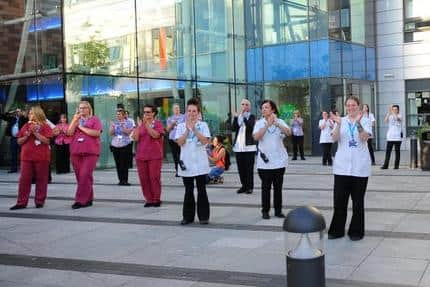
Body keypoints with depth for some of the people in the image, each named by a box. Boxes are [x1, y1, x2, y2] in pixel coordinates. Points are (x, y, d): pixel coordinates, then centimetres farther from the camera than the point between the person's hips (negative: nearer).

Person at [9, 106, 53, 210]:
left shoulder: (45, 126, -1)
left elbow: (46, 141, -11)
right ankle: (21, 202, 4)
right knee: (24, 179, 1)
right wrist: (27, 135, -8)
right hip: (27, 156, 4)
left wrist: (35, 132, -15)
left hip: (41, 157, -3)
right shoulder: (26, 126, 10)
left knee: (41, 179, 3)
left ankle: (39, 201, 11)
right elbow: (19, 141, 9)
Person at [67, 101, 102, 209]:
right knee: (79, 176, 5)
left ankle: (80, 200, -10)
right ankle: (88, 199, 15)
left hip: (90, 152, -5)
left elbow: (97, 133, -10)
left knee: (85, 176, -13)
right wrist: (75, 120, -4)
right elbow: (69, 133, 4)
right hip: (76, 152, 5)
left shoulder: (94, 119, 6)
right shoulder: (75, 120, 19)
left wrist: (82, 128, -6)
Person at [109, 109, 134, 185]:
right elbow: (110, 133, 9)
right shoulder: (114, 123, 15)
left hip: (125, 145, -4)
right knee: (118, 164, 2)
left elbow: (129, 132, -7)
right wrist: (112, 127, -9)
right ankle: (121, 180, 8)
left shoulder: (128, 123, 5)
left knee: (125, 163, -9)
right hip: (115, 145, 4)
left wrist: (122, 127, -18)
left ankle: (125, 180, -5)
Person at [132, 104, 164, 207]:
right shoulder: (140, 124, 12)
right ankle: (148, 199, 12)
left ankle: (156, 199, 7)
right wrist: (139, 126, -7)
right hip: (141, 155, 4)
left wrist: (147, 125, -19)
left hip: (154, 156, -4)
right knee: (143, 179, 3)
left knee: (154, 177, -3)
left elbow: (155, 135, -17)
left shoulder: (157, 123, 0)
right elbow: (135, 138, 2)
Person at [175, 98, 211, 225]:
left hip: (200, 163, -1)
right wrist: (188, 129, -15)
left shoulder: (203, 125, 1)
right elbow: (180, 142, -9)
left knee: (201, 190, 3)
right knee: (188, 191, 8)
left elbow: (205, 141, -13)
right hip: (186, 163, 2)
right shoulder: (181, 126, 4)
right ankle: (188, 216, 17)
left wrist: (194, 128, -16)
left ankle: (203, 216, 12)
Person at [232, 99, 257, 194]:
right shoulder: (237, 117, 13)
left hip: (249, 146, -4)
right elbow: (234, 128, -1)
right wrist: (235, 117, -10)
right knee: (241, 168, 7)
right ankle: (244, 185, 17)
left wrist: (244, 117, -20)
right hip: (238, 146, 4)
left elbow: (251, 127, -16)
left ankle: (249, 187, 3)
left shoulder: (251, 117, 2)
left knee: (249, 168, -4)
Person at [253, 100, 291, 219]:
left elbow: (289, 132, -17)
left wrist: (276, 124, -30)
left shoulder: (280, 121, 0)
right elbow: (256, 137, -17)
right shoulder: (259, 123, -1)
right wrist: (267, 125, -25)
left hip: (279, 160, 1)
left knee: (278, 187, 9)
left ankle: (278, 210, 18)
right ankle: (265, 211, 12)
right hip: (264, 161, -1)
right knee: (265, 187, 4)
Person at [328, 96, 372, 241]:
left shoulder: (365, 121, 2)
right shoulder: (341, 121, 6)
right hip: (342, 166, 1)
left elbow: (364, 138, -15)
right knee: (339, 199, 2)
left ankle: (356, 231, 17)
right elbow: (335, 138, -9)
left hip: (360, 167, -1)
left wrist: (358, 122, -28)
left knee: (358, 200, 6)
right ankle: (337, 230, 15)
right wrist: (338, 124, -25)